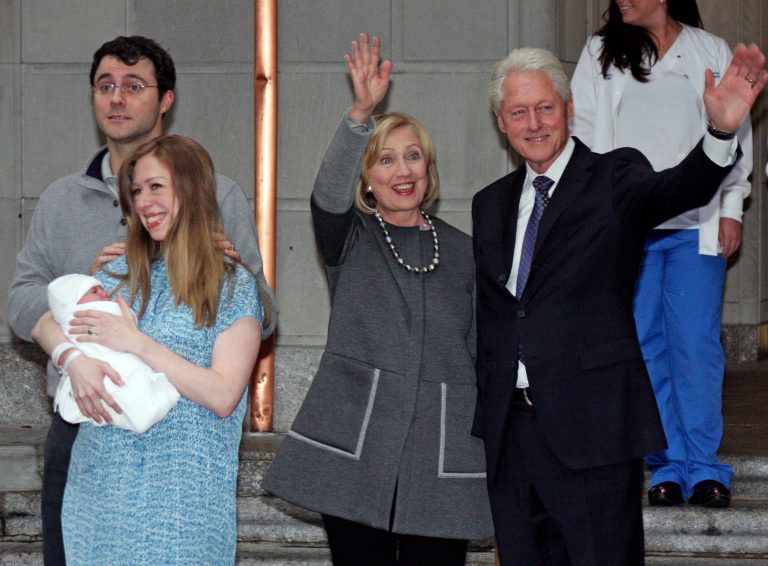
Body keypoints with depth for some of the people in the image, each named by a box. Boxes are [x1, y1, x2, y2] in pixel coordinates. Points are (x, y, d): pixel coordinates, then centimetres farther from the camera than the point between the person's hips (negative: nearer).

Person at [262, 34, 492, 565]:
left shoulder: (462, 252, 13)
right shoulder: (350, 239, 8)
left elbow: (482, 352, 16)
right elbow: (329, 192, -15)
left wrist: (493, 446, 12)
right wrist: (361, 115, -30)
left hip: (441, 456, 1)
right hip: (357, 451, -1)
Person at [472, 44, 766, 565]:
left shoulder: (614, 179, 0)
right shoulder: (491, 204, 16)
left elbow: (680, 189, -22)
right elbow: (486, 314, 17)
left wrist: (722, 132, -42)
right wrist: (482, 413, 8)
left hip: (592, 425, -5)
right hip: (510, 429, 5)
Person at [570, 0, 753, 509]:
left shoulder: (711, 51, 9)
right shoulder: (601, 53, 10)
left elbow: (736, 131, 10)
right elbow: (584, 130, 11)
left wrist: (731, 210, 4)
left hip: (696, 226, -1)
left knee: (697, 343, -6)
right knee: (645, 344, 1)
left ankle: (704, 467, 1)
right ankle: (668, 466, 8)